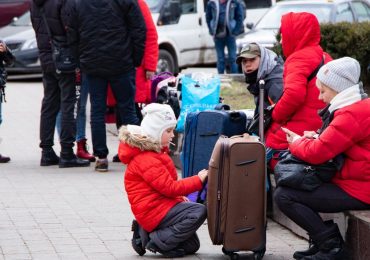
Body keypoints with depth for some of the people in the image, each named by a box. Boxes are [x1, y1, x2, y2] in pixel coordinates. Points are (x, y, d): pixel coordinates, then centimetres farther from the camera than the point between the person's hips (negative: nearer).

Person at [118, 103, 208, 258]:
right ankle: (157, 242, -19)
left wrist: (180, 197, 7)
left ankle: (146, 234, 6)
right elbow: (169, 187, -21)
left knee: (191, 245, 10)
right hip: (154, 211, -11)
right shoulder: (146, 159, -19)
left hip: (163, 204, 11)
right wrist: (198, 180, -15)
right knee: (199, 212, -25)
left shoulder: (154, 152, 15)